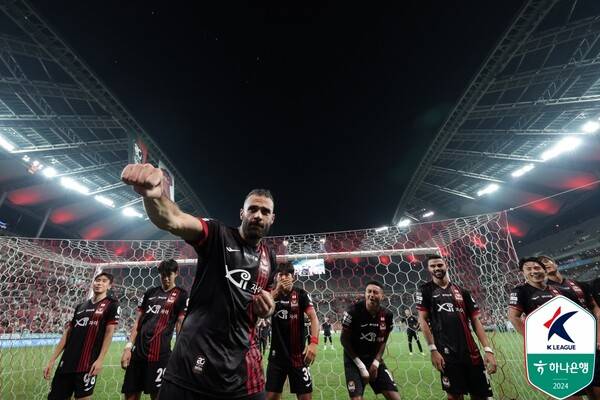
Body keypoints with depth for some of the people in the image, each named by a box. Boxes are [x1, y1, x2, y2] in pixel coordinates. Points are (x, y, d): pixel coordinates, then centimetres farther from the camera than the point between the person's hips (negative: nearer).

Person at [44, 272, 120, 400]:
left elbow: (109, 332, -7)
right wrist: (52, 360, 11)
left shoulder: (112, 305, -2)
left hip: (88, 364, -5)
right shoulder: (80, 306, 14)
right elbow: (67, 333, 15)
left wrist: (100, 360, -13)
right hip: (66, 362, 5)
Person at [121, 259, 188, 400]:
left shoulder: (181, 295, -1)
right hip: (138, 351, 5)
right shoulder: (150, 292, 12)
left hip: (159, 354, -5)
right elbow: (138, 321, 13)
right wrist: (128, 346, 5)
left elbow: (180, 324, -4)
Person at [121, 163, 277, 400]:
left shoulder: (269, 258, 8)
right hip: (194, 361, -4)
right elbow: (172, 220, -29)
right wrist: (154, 194, -51)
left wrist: (267, 308, -2)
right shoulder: (217, 235, -9)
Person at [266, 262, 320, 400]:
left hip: (298, 354, -2)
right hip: (276, 354, 2)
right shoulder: (273, 294, 3)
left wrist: (313, 342, -26)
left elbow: (313, 318, -12)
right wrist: (277, 290, -22)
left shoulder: (301, 294, -5)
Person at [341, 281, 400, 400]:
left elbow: (382, 342, 6)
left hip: (374, 358, 4)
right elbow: (344, 340, -14)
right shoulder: (353, 311, -22)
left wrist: (376, 362, -6)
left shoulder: (387, 315, -9)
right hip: (354, 358, -4)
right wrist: (361, 366, -14)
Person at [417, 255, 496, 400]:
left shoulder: (462, 291, 12)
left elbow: (475, 321, 10)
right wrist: (433, 349, -10)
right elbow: (422, 320, -3)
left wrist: (488, 349, -1)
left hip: (470, 351, 3)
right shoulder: (425, 290, 2)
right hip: (446, 352, -3)